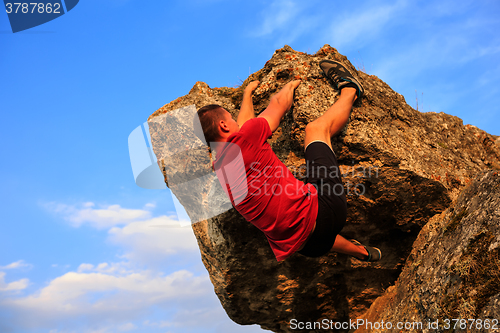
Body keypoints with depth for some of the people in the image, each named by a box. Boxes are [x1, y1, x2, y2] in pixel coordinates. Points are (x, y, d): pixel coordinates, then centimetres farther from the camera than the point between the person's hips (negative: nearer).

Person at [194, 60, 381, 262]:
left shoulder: (217, 172, 8)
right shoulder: (243, 139, -14)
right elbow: (278, 104, 5)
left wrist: (248, 92, 41)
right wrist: (290, 85, 29)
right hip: (321, 211, -5)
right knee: (318, 127, 11)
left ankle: (362, 252, 58)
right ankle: (349, 89, 38)